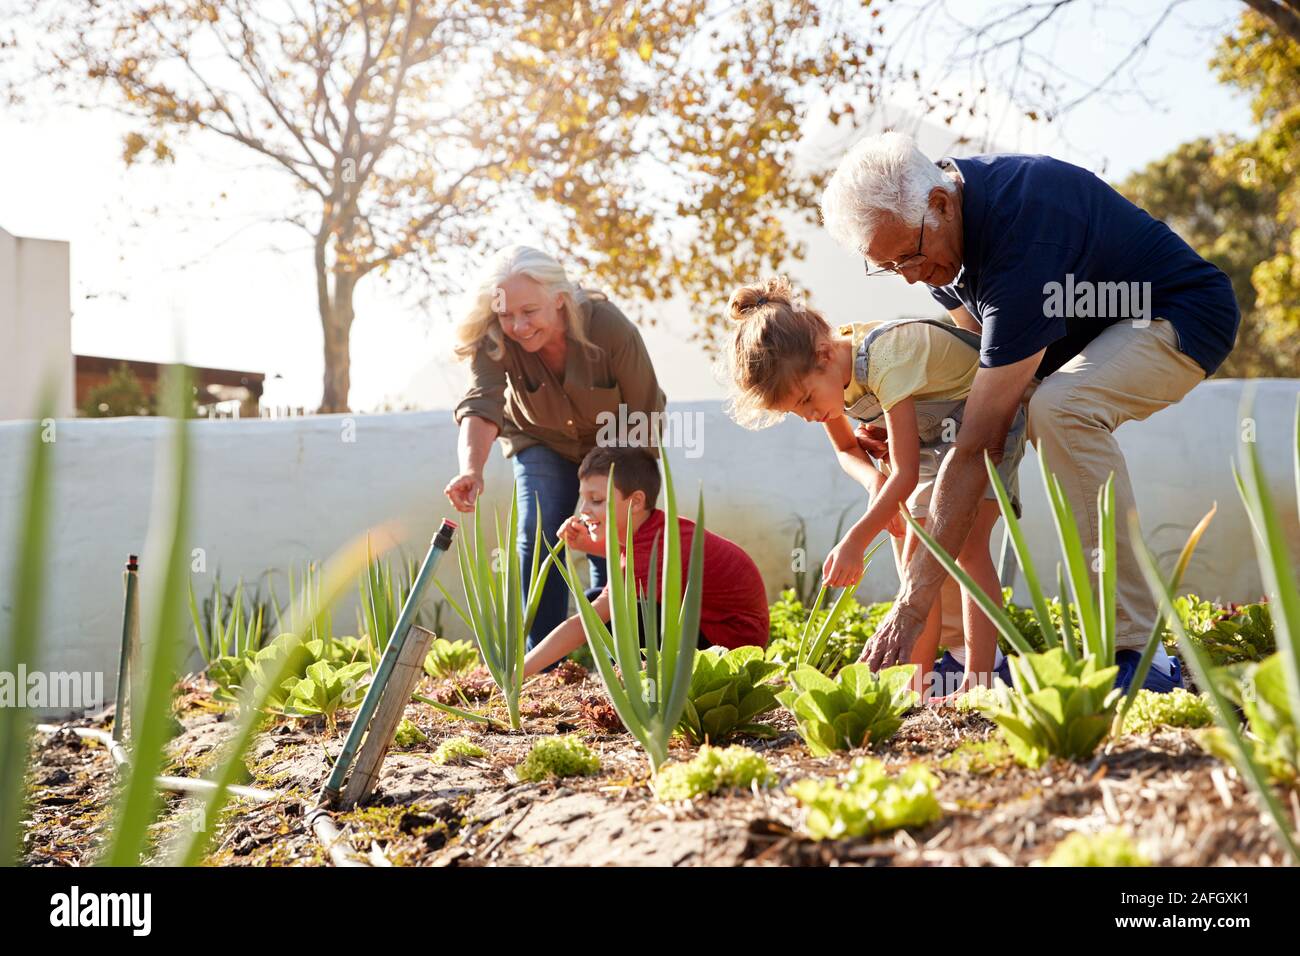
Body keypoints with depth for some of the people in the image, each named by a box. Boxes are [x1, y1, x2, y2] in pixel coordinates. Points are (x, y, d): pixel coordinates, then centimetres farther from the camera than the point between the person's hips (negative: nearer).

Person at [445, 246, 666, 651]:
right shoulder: (493, 342, -29)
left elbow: (646, 413, -25)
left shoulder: (610, 327, -33)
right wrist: (472, 468, -65)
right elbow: (481, 406, -45)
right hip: (543, 442, 1)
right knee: (537, 533, -15)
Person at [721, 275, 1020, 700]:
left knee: (967, 543, -21)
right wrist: (874, 479, -17)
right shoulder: (815, 376, -12)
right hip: (932, 434, 8)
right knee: (914, 556, 0)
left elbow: (906, 472, -35)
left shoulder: (882, 358, -36)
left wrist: (854, 541, -36)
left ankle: (980, 678, -21)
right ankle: (920, 679, 3)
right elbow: (847, 450, 5)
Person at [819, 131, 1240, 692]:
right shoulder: (936, 225, -11)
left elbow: (979, 448, -39)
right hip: (1080, 332, 9)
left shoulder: (1021, 240, -37)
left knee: (1059, 409, -38)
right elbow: (977, 350, 6)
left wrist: (914, 603, -39)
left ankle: (1135, 650, -32)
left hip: (1180, 318, -9)